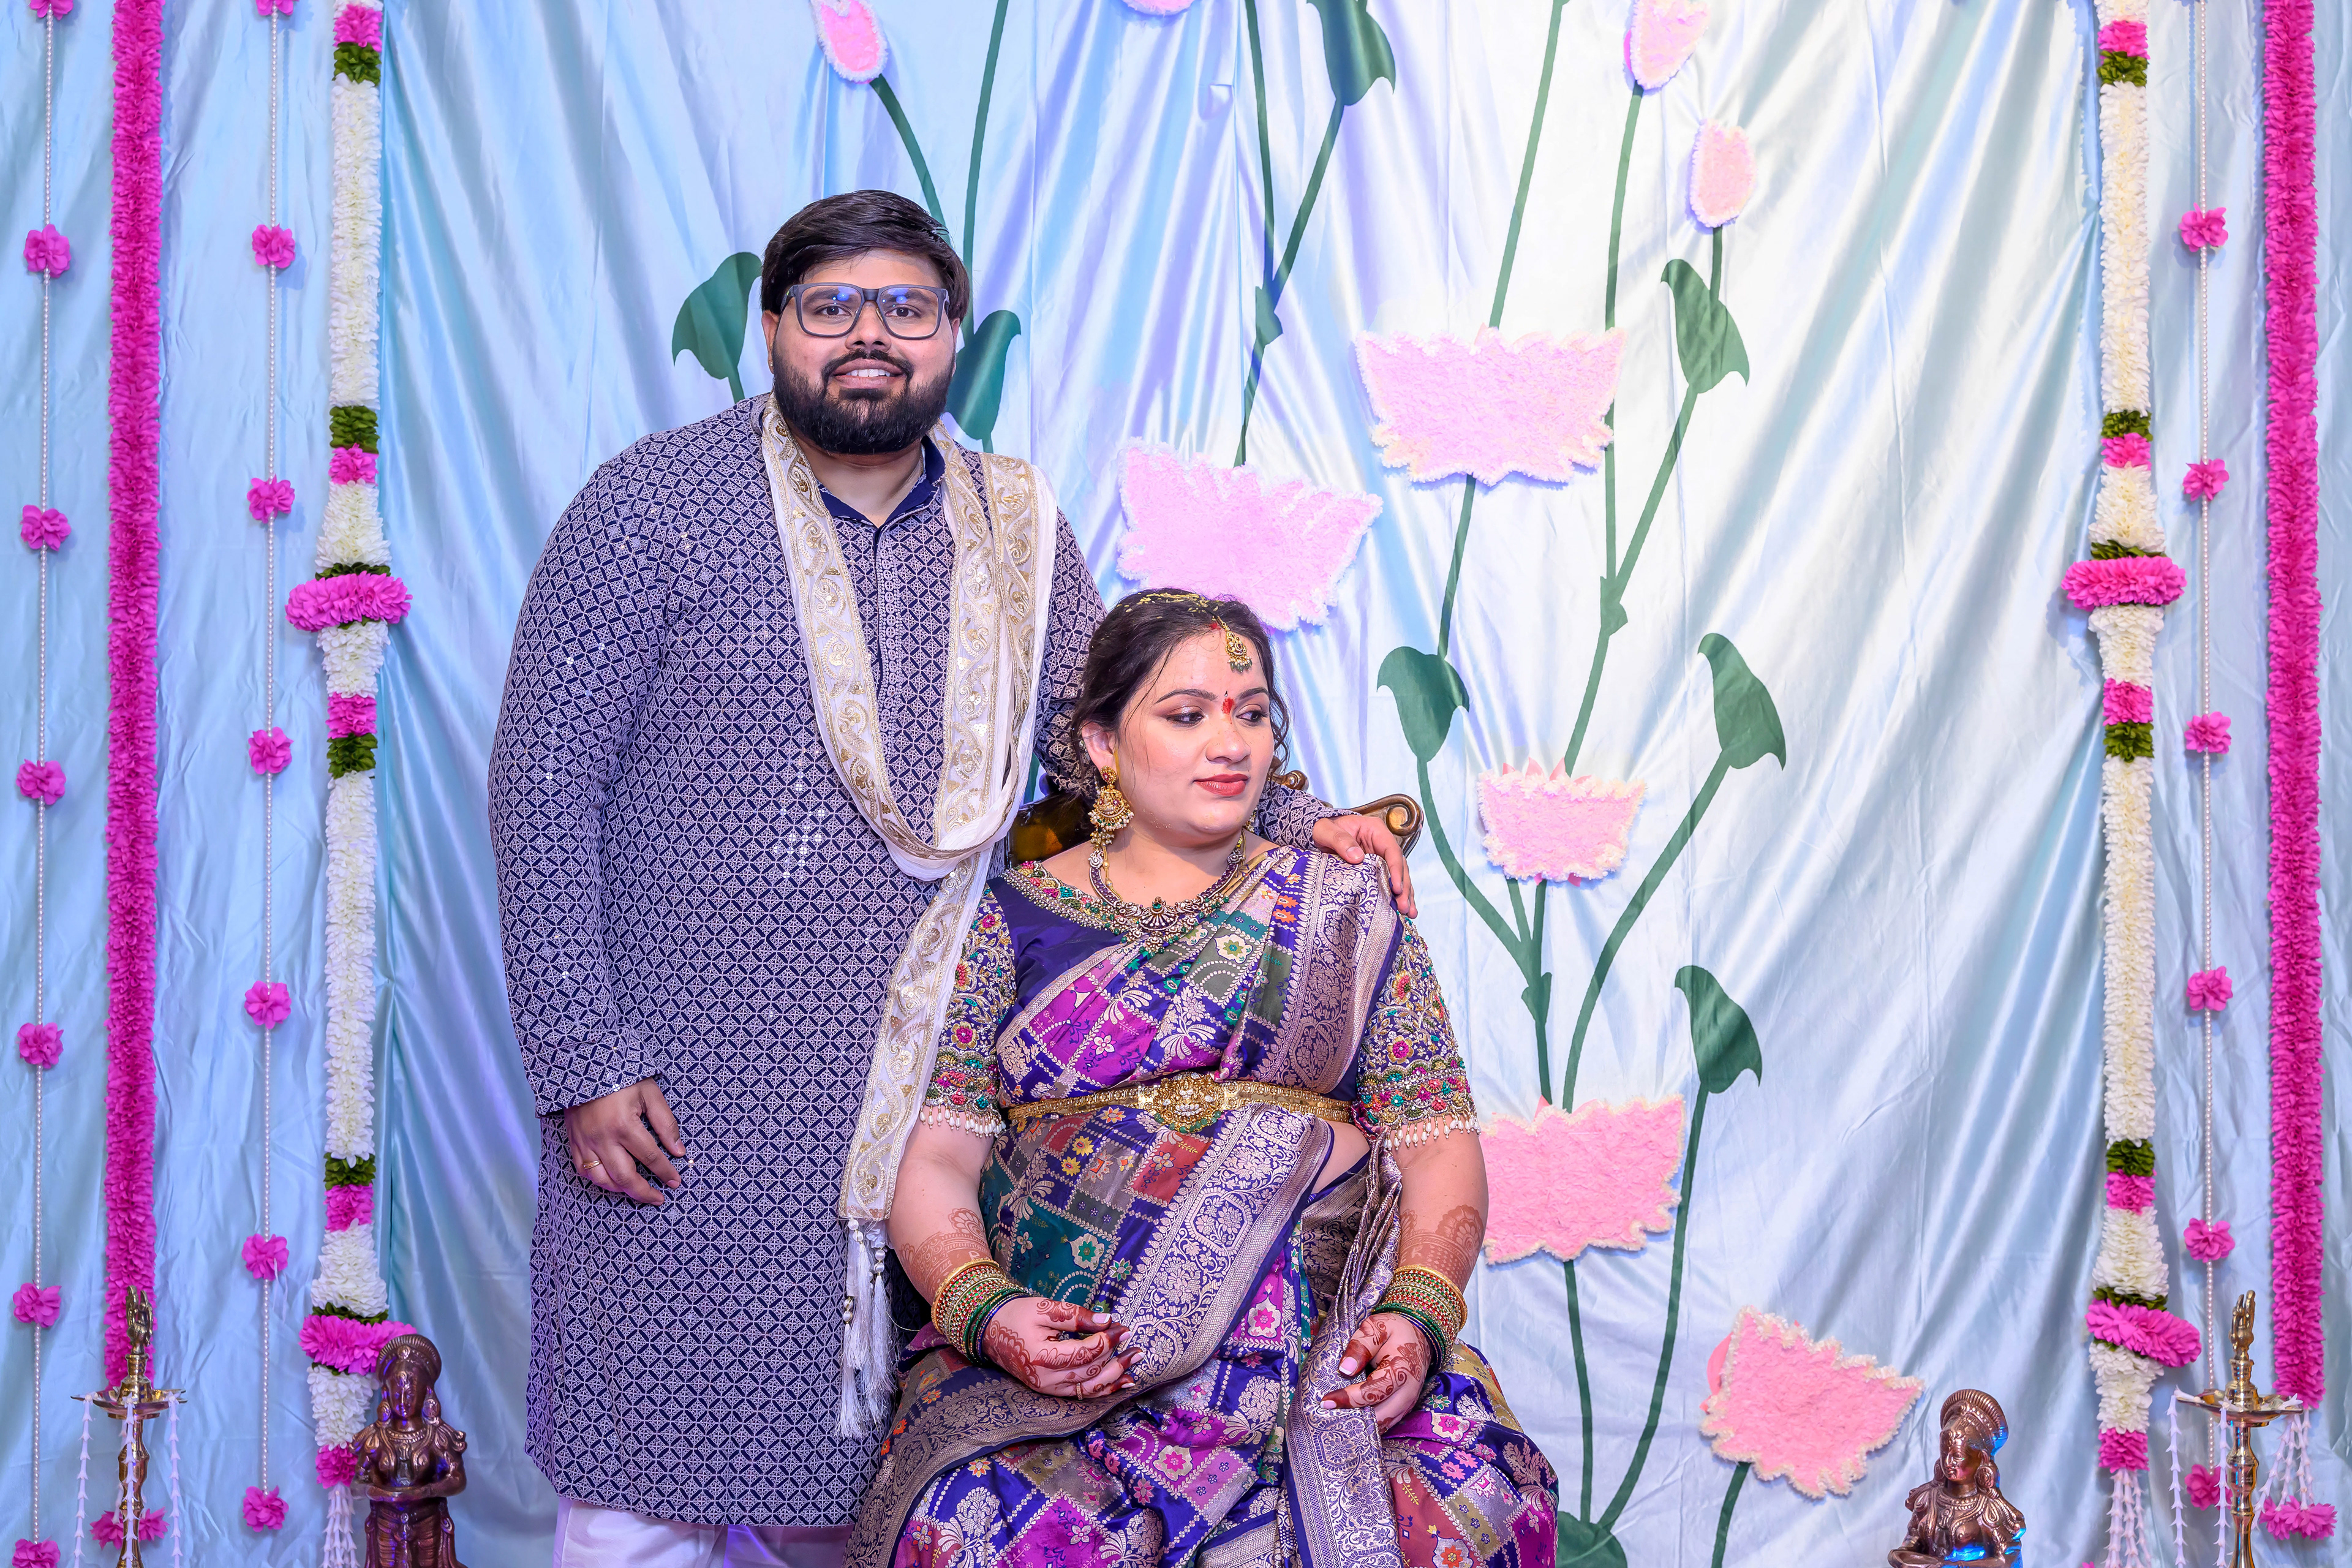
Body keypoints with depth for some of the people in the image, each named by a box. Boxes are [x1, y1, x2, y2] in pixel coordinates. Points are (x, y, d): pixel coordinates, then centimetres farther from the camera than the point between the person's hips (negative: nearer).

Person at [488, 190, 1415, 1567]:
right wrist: (584, 1060, -11)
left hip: (917, 1092, 4)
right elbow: (544, 784, -5)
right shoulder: (652, 507, -3)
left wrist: (1291, 821, -2)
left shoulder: (1015, 531, 10)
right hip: (677, 1101, -3)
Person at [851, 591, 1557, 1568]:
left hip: (1325, 1347, 1)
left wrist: (1417, 1319, -11)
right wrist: (986, 1312, -14)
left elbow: (1439, 1149, 8)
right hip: (1048, 1355, 0)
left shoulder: (1345, 914, 14)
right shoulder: (1012, 920, 12)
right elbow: (936, 1161, 6)